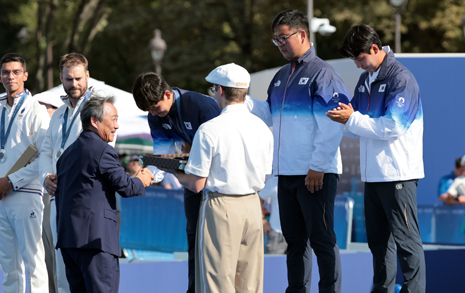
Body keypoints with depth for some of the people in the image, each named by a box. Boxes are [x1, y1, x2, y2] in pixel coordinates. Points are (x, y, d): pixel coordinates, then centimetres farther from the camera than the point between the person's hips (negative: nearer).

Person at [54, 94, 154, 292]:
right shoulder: (101, 150, -8)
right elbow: (125, 186, -9)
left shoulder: (68, 152, 20)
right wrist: (142, 181, 13)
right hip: (94, 237, -9)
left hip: (67, 238, 9)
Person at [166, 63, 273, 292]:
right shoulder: (262, 128, 4)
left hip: (221, 207, -5)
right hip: (252, 205, 5)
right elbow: (263, 176, 12)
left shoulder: (209, 130, -13)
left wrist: (175, 172, 7)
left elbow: (196, 185, -11)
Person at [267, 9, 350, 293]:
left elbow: (331, 126, -13)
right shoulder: (281, 77, 18)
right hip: (286, 172, 8)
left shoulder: (322, 73, -7)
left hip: (316, 173, -8)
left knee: (322, 239, -4)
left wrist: (317, 166, -17)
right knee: (295, 240, 11)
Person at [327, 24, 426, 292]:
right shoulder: (365, 80, 15)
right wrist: (347, 118, -6)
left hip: (398, 174, -8)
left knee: (406, 239, -6)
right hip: (373, 174, 9)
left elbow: (393, 127, -20)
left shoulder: (401, 79, -12)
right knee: (378, 239, 13)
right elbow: (358, 128, 17)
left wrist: (352, 119, -17)